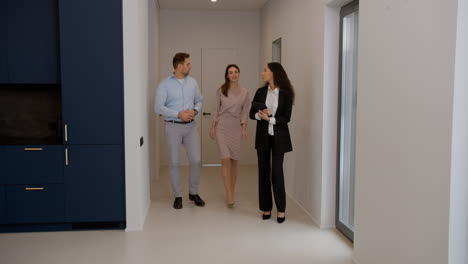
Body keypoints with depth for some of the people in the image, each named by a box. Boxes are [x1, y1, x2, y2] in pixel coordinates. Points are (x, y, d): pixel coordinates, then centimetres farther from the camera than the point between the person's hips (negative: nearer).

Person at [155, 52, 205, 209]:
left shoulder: (192, 82, 8)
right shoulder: (165, 84, -5)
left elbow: (199, 101, 15)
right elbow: (158, 107, -9)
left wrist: (194, 111, -7)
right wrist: (178, 114, -16)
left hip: (191, 126, 3)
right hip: (173, 127, -3)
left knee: (196, 160, 1)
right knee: (174, 162, 2)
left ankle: (193, 193, 19)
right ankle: (178, 196, 16)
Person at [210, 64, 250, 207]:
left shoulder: (244, 92, 5)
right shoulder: (221, 90, 3)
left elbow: (245, 111, 3)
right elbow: (216, 109, 6)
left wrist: (244, 128, -7)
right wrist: (213, 127, 1)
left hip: (236, 127, 2)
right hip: (222, 127, -1)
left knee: (234, 161, 6)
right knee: (225, 159, -11)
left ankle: (231, 192, 20)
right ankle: (229, 196, -11)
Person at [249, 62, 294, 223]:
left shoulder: (286, 94, -4)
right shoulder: (260, 92, 7)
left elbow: (286, 118, -7)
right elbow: (251, 113, 7)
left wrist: (269, 118, -18)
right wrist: (260, 115, -13)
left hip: (278, 137, -3)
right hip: (263, 136, 4)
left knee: (277, 172, -7)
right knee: (263, 172, 4)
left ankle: (281, 209, 5)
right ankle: (266, 208, 14)